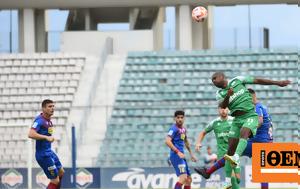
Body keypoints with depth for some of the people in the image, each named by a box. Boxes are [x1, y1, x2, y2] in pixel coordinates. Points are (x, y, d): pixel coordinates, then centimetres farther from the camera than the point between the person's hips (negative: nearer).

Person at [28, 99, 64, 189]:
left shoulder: (48, 120, 9)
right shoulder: (40, 120, -20)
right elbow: (31, 134, -33)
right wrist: (46, 137, -33)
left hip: (49, 152, 10)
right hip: (44, 155, -10)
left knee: (61, 172, 25)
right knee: (55, 181, -7)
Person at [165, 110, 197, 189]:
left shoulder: (183, 129, 17)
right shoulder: (174, 128, -11)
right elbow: (167, 141, -23)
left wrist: (191, 154, 36)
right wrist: (178, 152, -28)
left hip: (181, 156, 10)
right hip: (176, 155, -10)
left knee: (189, 179, 12)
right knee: (183, 177, -23)